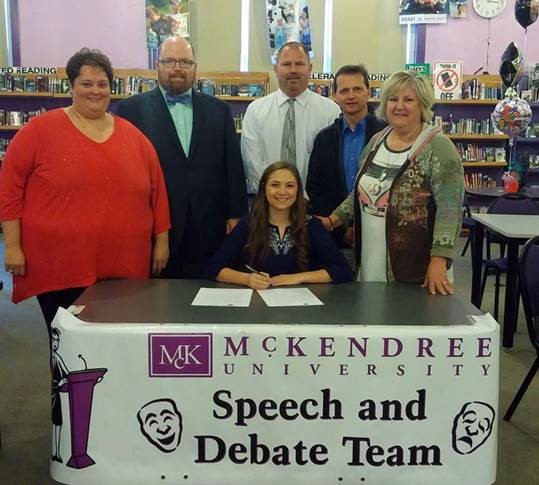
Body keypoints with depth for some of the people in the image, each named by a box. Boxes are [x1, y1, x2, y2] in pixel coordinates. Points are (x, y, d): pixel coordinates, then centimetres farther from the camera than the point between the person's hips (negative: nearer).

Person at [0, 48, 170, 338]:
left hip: (124, 266, 3)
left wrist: (161, 240, 11)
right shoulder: (40, 129, -2)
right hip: (58, 266, -3)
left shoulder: (133, 135, 8)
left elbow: (157, 190, 12)